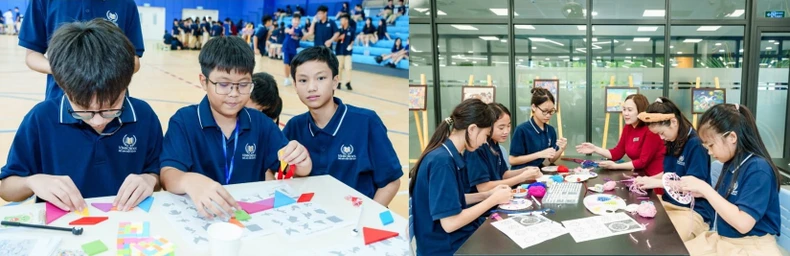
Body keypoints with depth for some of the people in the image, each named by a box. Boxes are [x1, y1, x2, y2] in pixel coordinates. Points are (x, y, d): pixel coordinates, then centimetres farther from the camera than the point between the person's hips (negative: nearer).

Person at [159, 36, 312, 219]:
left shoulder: (262, 123, 5)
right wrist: (190, 182, -39)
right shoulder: (184, 121, -4)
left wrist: (301, 164, -22)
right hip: (201, 215, -2)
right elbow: (168, 175, -17)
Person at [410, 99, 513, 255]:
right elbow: (450, 223, -25)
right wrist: (493, 200, -15)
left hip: (458, 236, 8)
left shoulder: (451, 155, 4)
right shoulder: (442, 161, -25)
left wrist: (488, 194, 4)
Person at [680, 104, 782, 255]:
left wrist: (705, 188, -22)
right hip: (721, 240, 8)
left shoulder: (758, 169, -18)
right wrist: (703, 193, -1)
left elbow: (743, 223, -25)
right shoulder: (731, 163, 5)